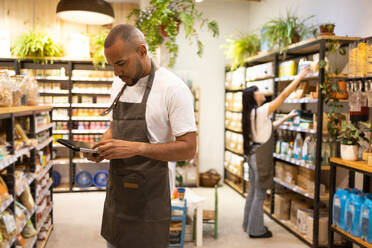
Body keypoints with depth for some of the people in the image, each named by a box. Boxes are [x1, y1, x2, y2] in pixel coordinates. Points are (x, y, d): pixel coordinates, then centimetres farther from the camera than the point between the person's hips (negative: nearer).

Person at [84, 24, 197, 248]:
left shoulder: (173, 88, -17)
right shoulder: (120, 83, 7)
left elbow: (188, 149, -19)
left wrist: (137, 148, -28)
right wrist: (101, 147, -2)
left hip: (148, 199, -7)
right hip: (116, 192, 7)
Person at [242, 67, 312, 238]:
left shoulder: (251, 113, 10)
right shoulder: (261, 111, -16)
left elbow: (270, 126, 21)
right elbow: (284, 95, -15)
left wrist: (288, 117, 23)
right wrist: (300, 76, -8)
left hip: (253, 154, 9)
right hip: (260, 156, -9)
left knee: (253, 191, 17)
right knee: (260, 194, 1)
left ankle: (249, 224, 28)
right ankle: (256, 230, 11)